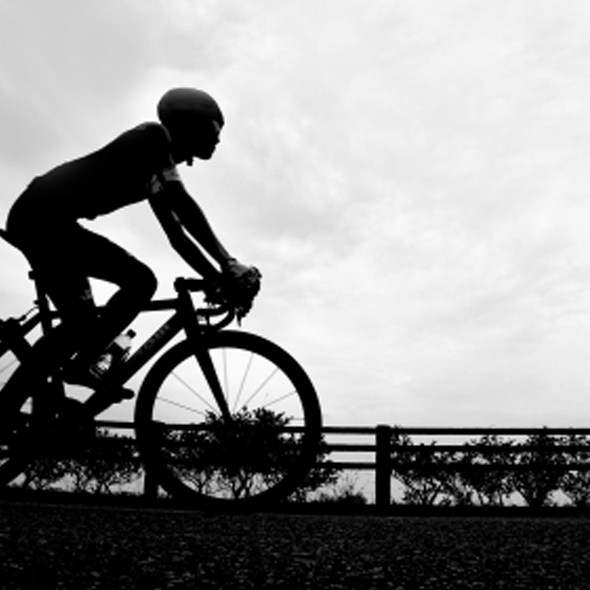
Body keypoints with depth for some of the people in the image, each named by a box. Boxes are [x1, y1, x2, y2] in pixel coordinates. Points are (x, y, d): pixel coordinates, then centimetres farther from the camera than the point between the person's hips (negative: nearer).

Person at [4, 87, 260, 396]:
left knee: (85, 326, 11)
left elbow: (177, 235, 17)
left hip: (37, 217, 10)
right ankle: (78, 368, -13)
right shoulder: (154, 137, -9)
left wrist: (222, 279, 10)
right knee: (140, 281, -18)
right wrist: (230, 266, -27)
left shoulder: (154, 169, 18)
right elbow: (183, 203, -24)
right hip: (43, 216, -10)